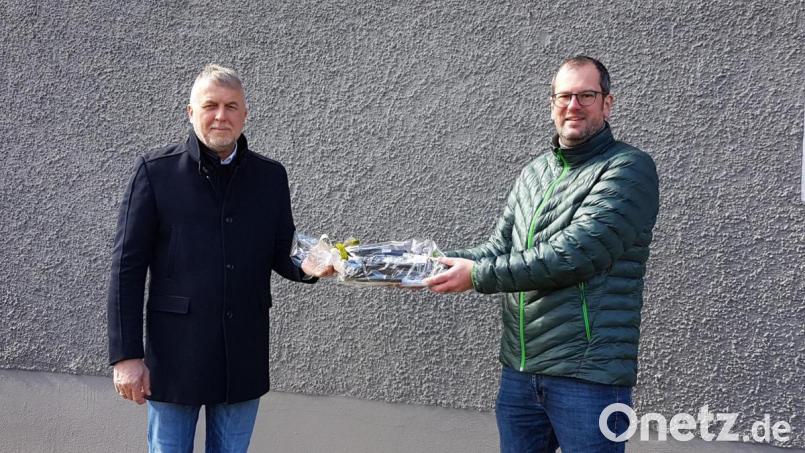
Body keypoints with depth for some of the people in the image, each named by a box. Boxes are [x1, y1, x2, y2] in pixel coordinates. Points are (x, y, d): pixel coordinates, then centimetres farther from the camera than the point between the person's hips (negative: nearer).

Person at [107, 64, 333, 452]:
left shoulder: (271, 176, 4)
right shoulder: (156, 171, -5)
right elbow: (127, 267, -5)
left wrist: (305, 267, -13)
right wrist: (126, 355, -9)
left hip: (244, 357, 3)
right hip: (175, 354, -3)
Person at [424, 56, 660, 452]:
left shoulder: (629, 169, -9)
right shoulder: (534, 172, 13)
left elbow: (576, 254, -20)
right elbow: (499, 249, 11)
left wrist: (478, 275, -17)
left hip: (587, 376, -6)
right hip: (518, 371, 6)